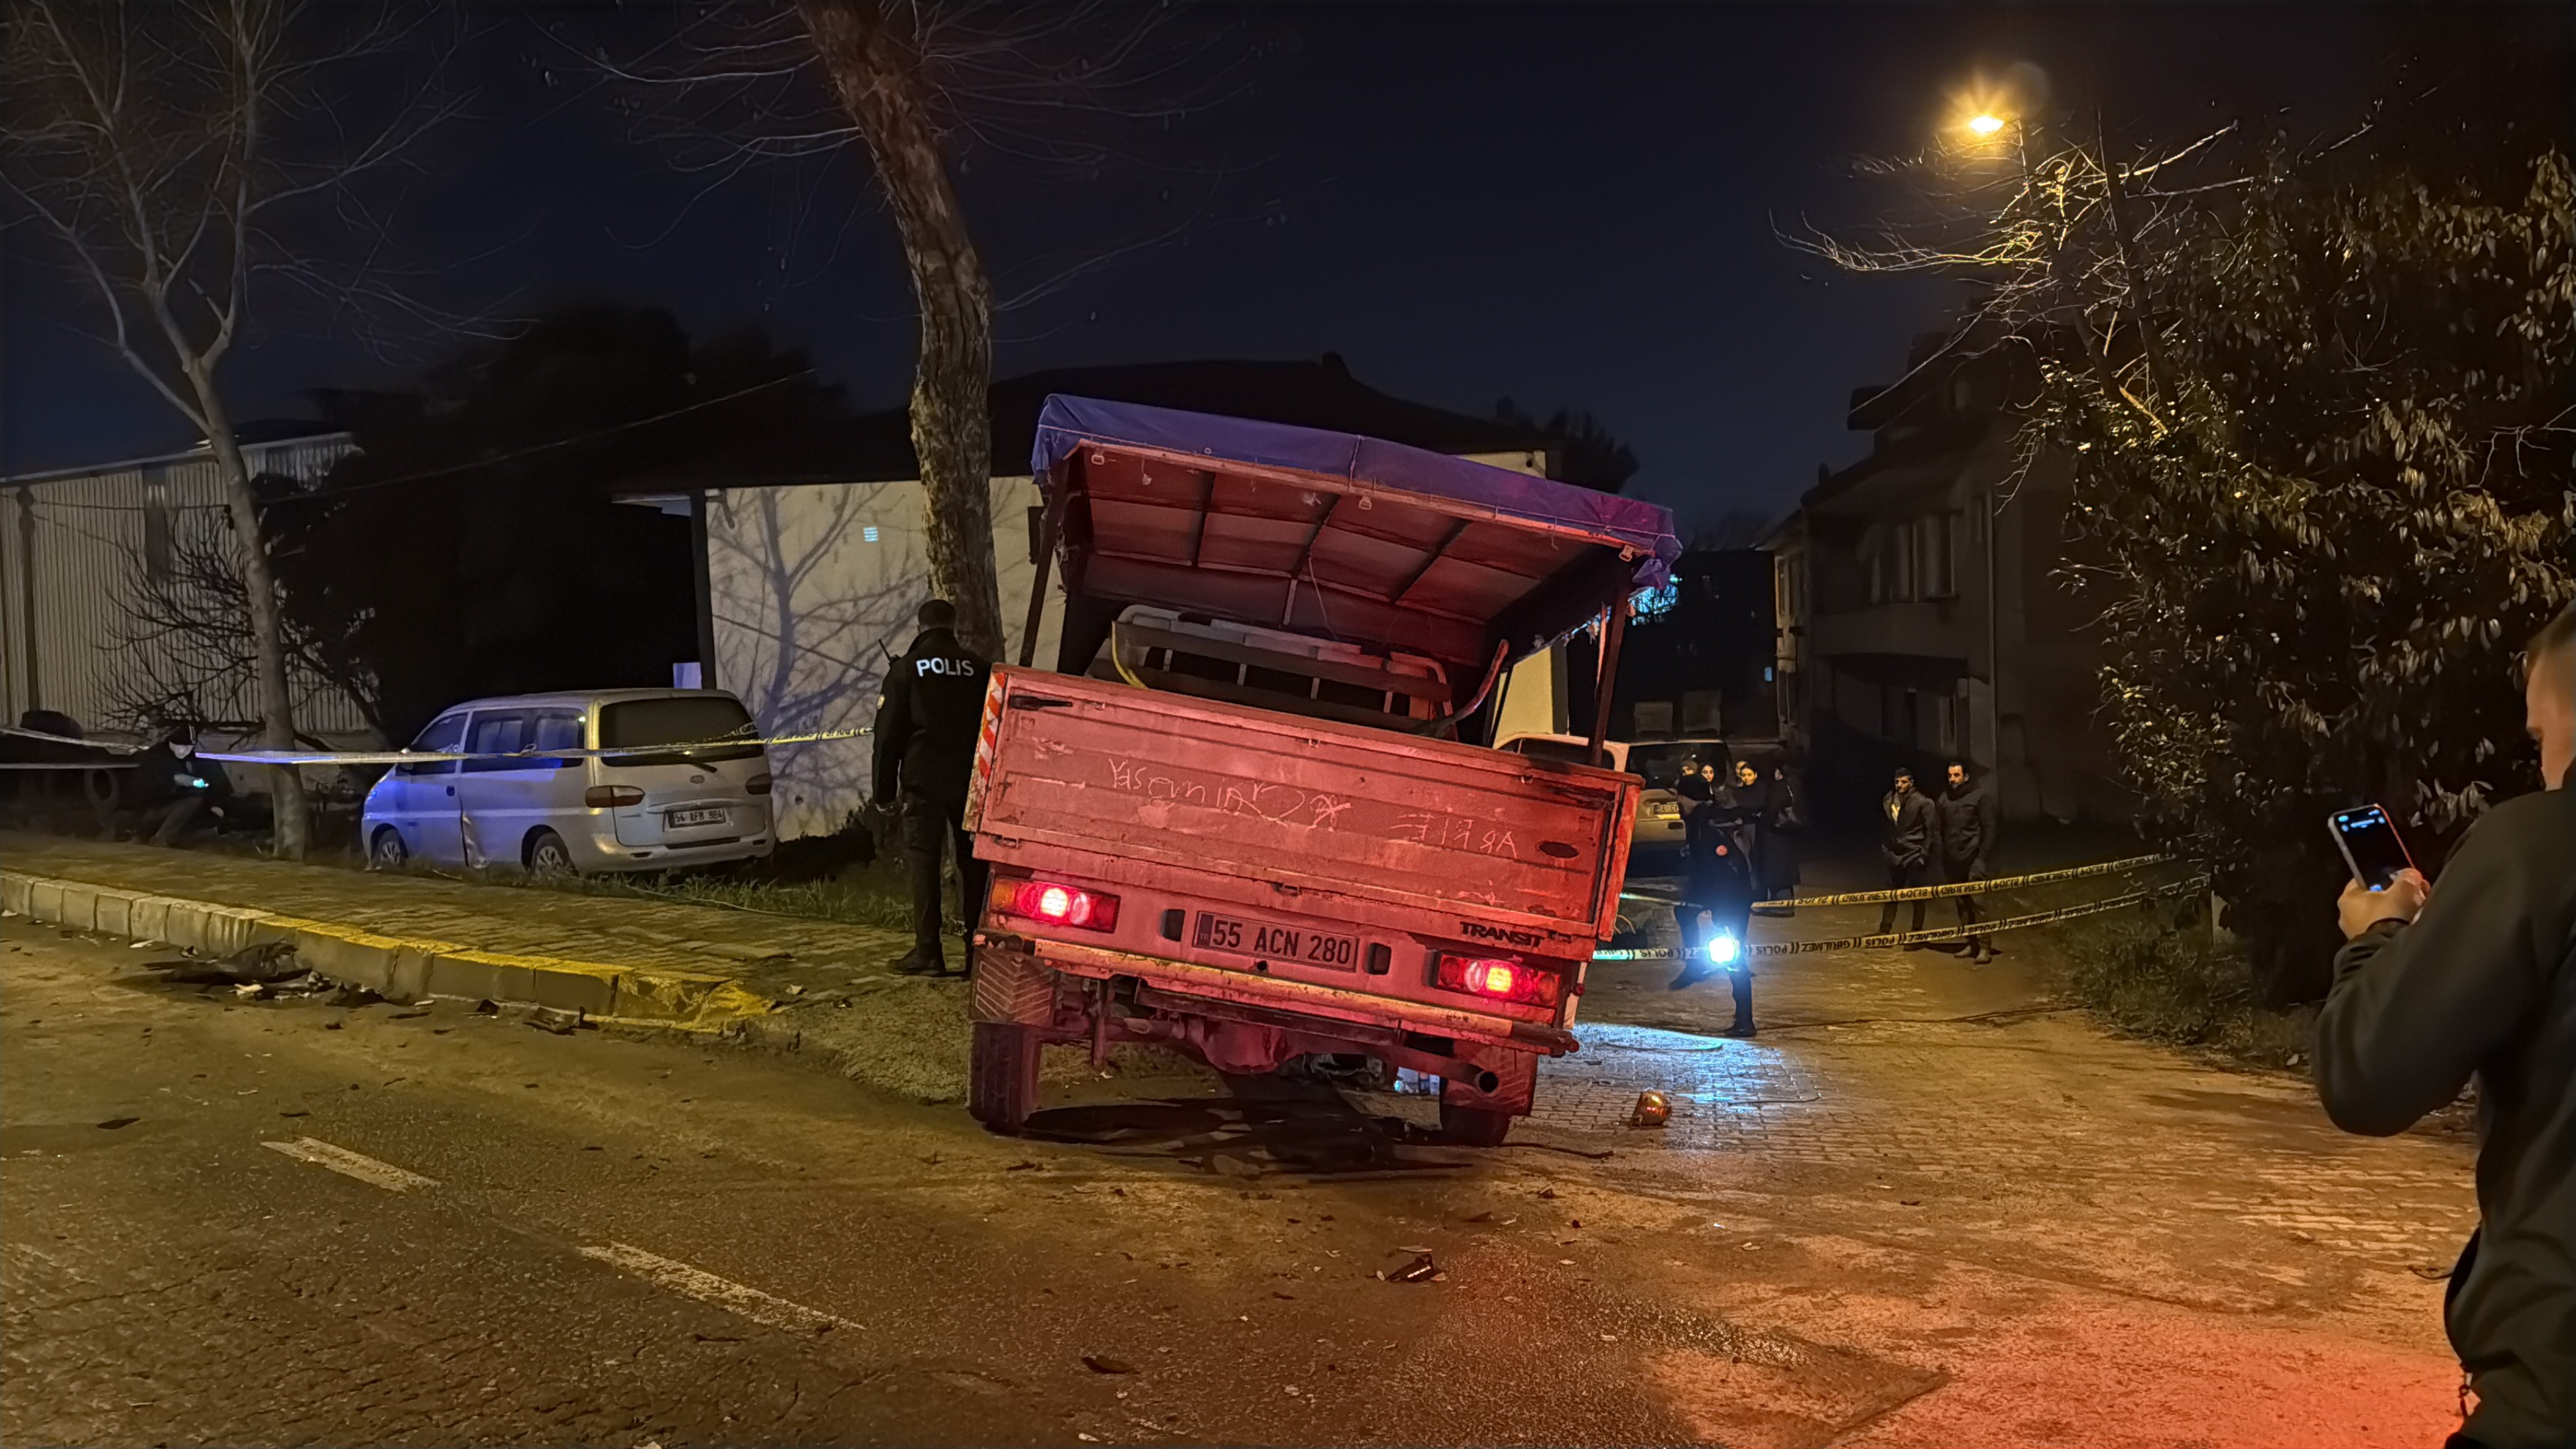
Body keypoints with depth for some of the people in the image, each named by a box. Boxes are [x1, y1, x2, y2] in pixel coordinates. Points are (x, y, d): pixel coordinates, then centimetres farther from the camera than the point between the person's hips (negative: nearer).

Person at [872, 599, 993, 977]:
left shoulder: (906, 669, -1)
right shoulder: (979, 668, 5)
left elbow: (889, 733, -1)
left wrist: (885, 790, 4)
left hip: (924, 781, -2)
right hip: (971, 781, 3)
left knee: (924, 862, 0)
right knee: (971, 862, 10)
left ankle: (928, 953, -4)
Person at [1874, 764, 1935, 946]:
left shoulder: (1922, 802, -11)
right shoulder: (1888, 800, 4)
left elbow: (1930, 828, -10)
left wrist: (1925, 851, -13)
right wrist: (1884, 846, 11)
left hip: (1914, 854, -5)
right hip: (1895, 853, 5)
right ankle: (1884, 931, 19)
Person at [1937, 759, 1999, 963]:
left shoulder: (1980, 796, -5)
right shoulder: (1945, 798, 10)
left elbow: (1989, 830, -7)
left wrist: (1982, 858, -13)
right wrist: (1942, 858, 8)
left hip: (1972, 860, -5)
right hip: (1952, 860, 5)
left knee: (1977, 904, -8)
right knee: (1962, 905, 9)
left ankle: (1984, 947, -3)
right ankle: (1971, 944, 17)